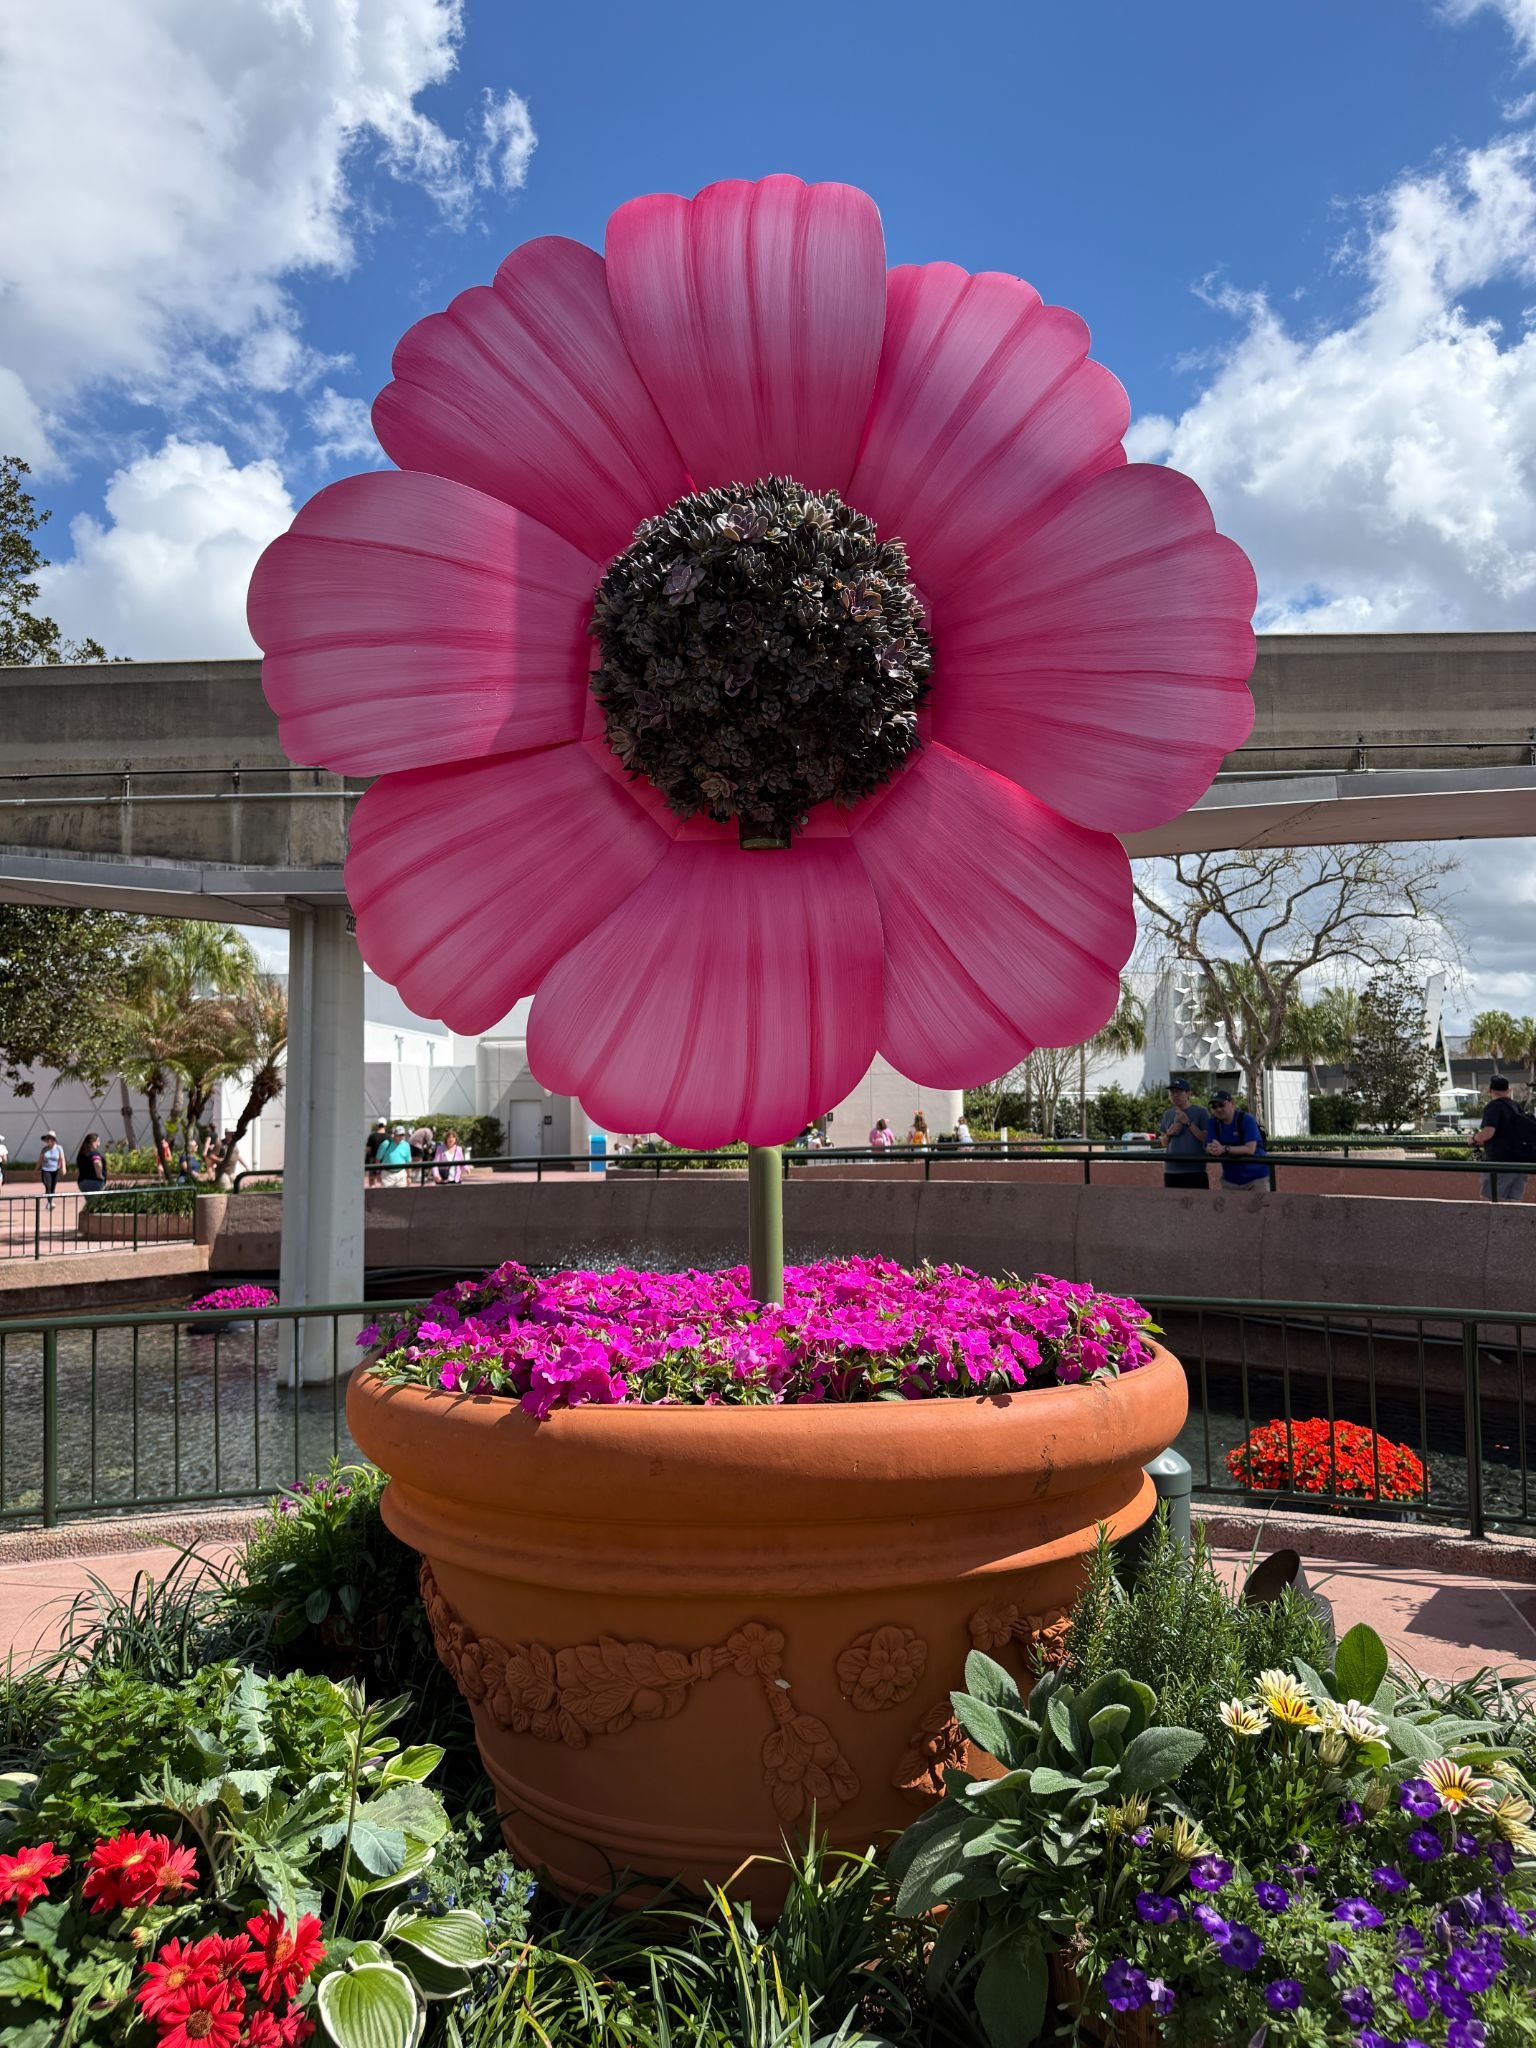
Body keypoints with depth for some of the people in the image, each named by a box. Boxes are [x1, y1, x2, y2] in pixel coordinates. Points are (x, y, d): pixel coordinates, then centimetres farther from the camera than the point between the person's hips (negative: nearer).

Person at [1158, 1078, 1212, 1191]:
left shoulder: (1200, 1112, -1)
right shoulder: (1168, 1114, 13)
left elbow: (1206, 1139, -8)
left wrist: (1188, 1123, -14)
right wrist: (1169, 1133, -5)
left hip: (1195, 1170, -5)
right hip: (1171, 1170, 5)